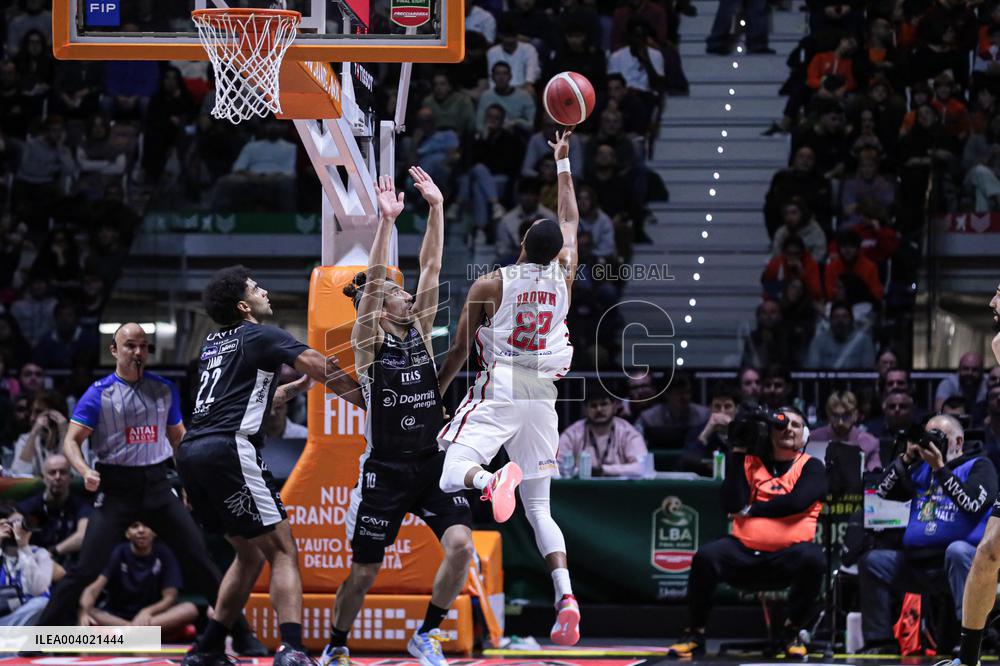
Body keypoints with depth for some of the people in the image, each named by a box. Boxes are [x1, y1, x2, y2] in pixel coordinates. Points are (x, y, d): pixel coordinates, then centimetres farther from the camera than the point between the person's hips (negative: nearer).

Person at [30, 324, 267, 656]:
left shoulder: (164, 389, 10)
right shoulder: (99, 393, -2)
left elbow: (177, 436, 22)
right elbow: (72, 440, -5)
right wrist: (85, 471, -24)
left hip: (157, 486, 3)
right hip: (116, 489, -3)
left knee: (200, 560, 0)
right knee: (86, 569, -11)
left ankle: (243, 637, 7)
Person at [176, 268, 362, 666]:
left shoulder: (215, 342, 25)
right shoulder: (260, 336, 2)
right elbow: (316, 363, -11)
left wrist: (298, 387, 32)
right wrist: (362, 399, -2)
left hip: (192, 453, 8)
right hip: (228, 450, -8)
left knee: (250, 554, 20)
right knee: (282, 550, -8)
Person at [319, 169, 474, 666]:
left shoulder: (419, 330, 8)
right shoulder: (368, 342, -5)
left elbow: (431, 266, 1)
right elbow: (372, 279, -18)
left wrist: (436, 208, -6)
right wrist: (386, 221, -27)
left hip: (432, 462, 4)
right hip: (384, 469, -4)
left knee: (460, 544, -16)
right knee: (363, 571, 3)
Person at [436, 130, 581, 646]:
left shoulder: (490, 285, -4)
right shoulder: (563, 277, 5)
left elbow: (459, 350, 0)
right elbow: (570, 220, 22)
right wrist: (562, 162, 32)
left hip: (497, 391, -4)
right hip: (542, 395, 4)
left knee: (451, 476, -12)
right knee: (539, 508, 7)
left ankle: (491, 480, -49)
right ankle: (566, 598, -13)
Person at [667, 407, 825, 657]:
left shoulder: (811, 467, 8)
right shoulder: (751, 463, 13)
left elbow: (797, 502, -10)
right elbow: (733, 504, -2)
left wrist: (751, 510, -3)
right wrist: (737, 452, -3)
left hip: (788, 555, -2)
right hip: (744, 550, 2)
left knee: (812, 559, -34)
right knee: (706, 557, -26)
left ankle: (792, 632, -13)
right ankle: (695, 635, -12)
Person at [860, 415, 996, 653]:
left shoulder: (978, 466, 4)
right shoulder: (921, 468, 19)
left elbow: (972, 502, -16)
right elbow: (884, 492, 12)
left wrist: (940, 468, -14)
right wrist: (907, 458, 3)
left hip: (965, 559, -6)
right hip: (918, 562, 6)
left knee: (957, 551, -38)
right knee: (872, 560, -5)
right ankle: (879, 641, -4)